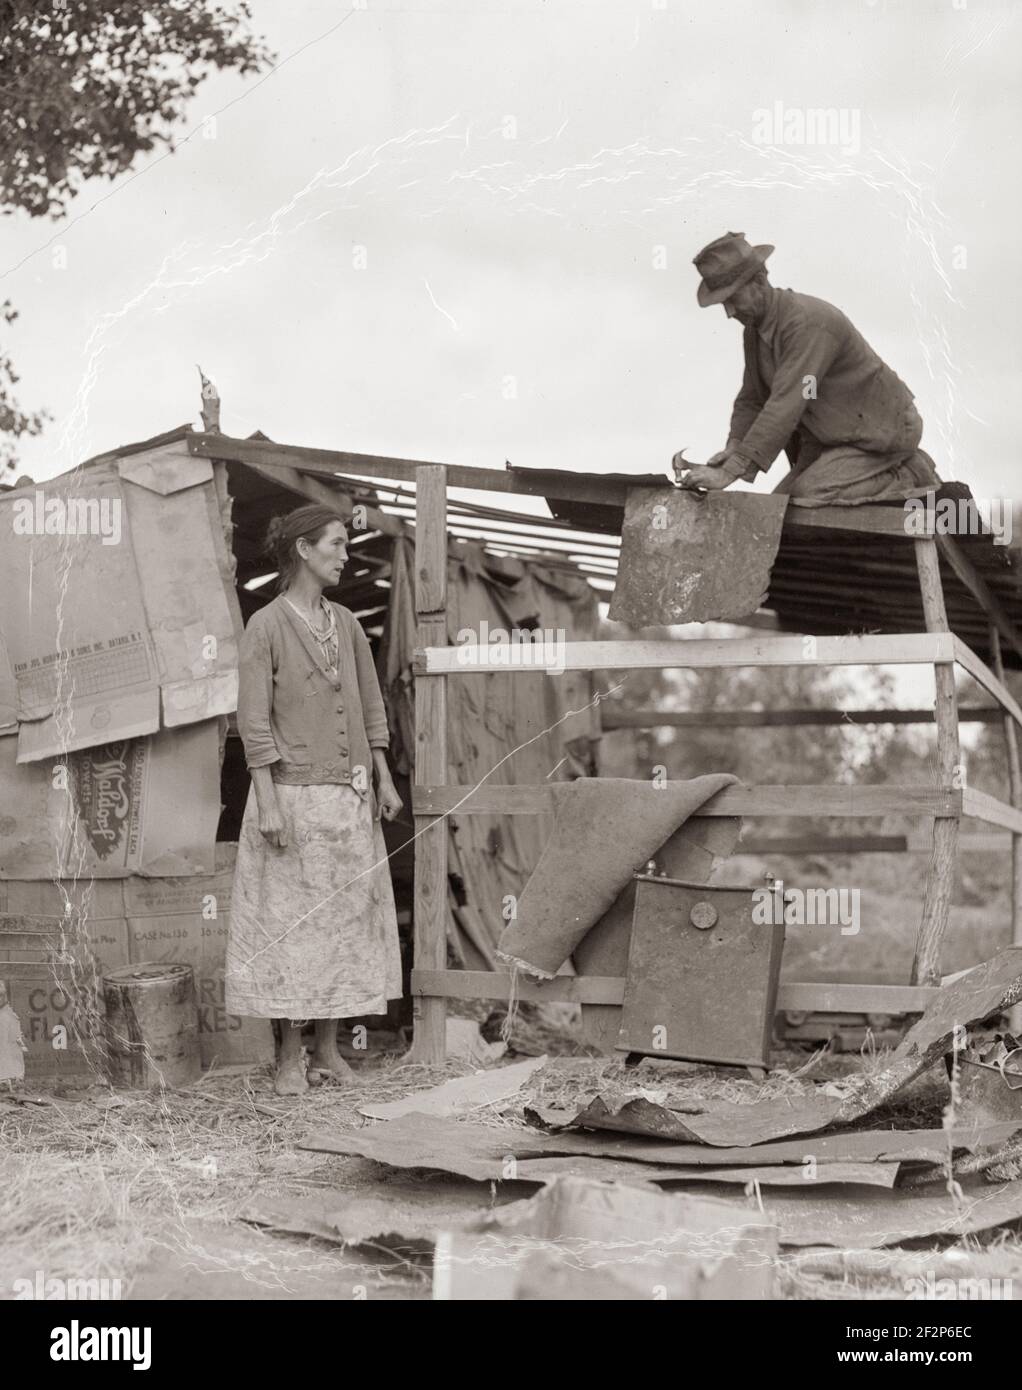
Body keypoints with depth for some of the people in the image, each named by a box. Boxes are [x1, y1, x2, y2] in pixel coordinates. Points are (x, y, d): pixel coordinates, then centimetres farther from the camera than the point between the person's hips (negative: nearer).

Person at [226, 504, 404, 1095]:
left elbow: (372, 707, 15)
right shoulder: (266, 626, -7)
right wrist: (268, 803, -15)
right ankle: (291, 1055, 9)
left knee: (347, 914, 8)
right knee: (290, 918, 0)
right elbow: (254, 721, -10)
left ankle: (329, 1045, 19)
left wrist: (384, 779, 10)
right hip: (293, 794, -6)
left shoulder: (346, 623, 10)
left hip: (350, 796, 6)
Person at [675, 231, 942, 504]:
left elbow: (785, 406, -34)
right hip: (835, 436, 9)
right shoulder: (755, 328, 2)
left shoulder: (808, 322, -28)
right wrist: (734, 447, -13)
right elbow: (751, 399, 9)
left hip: (884, 431, -9)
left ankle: (909, 477, -5)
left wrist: (730, 472, -38)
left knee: (808, 494, -25)